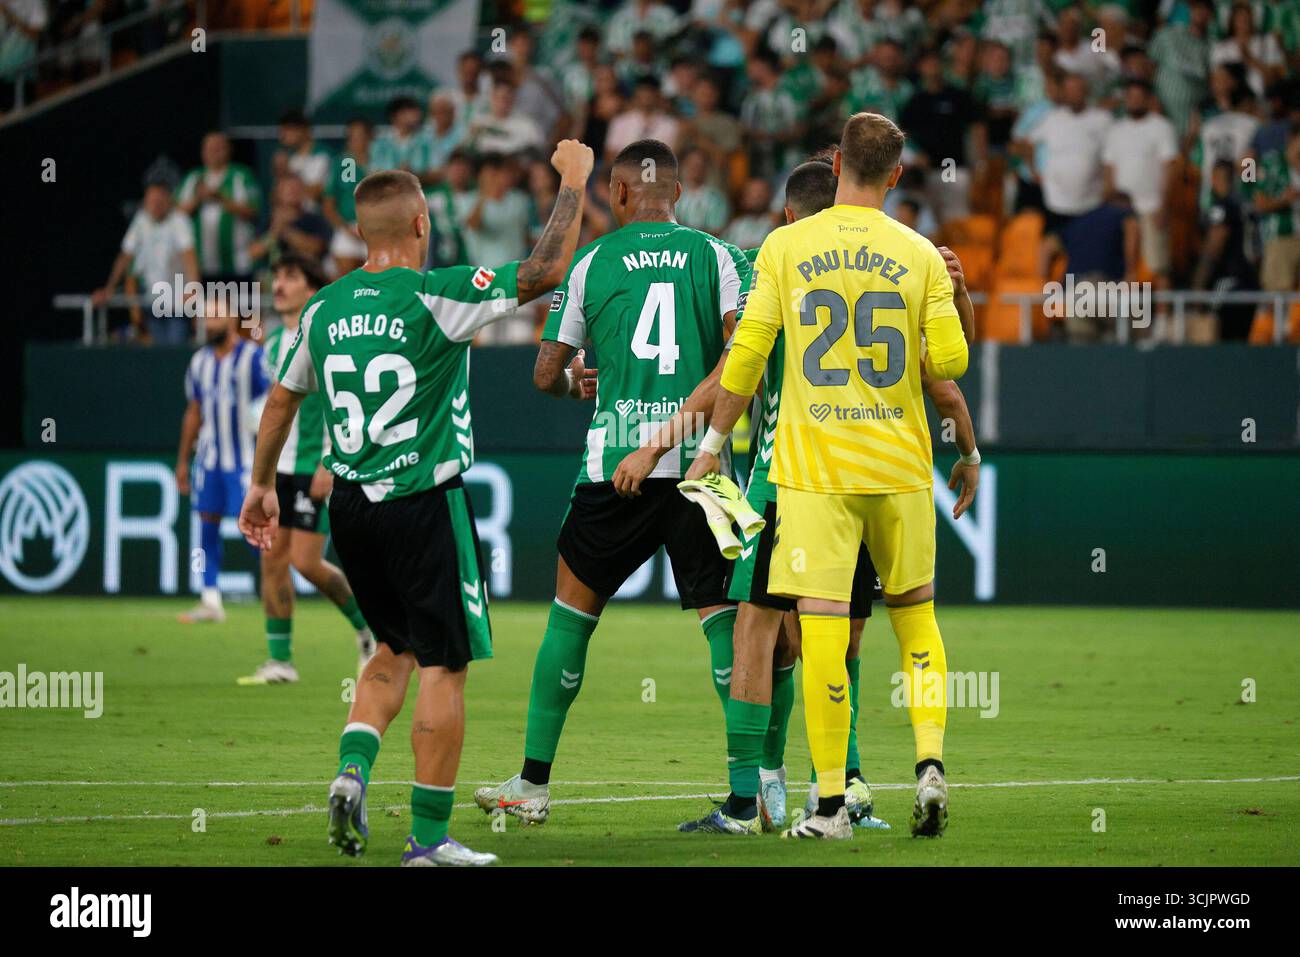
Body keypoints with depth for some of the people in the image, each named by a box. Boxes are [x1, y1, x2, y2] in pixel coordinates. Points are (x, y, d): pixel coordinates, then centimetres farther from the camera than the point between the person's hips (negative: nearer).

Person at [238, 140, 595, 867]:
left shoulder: (324, 309, 5)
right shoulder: (437, 297, -13)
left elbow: (283, 398, 17)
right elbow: (544, 273, -14)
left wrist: (263, 484, 30)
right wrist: (573, 183, -2)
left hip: (351, 507, 6)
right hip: (426, 502, -6)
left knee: (398, 650, 23)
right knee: (444, 665, 2)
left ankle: (354, 770, 2)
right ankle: (429, 836, 2)